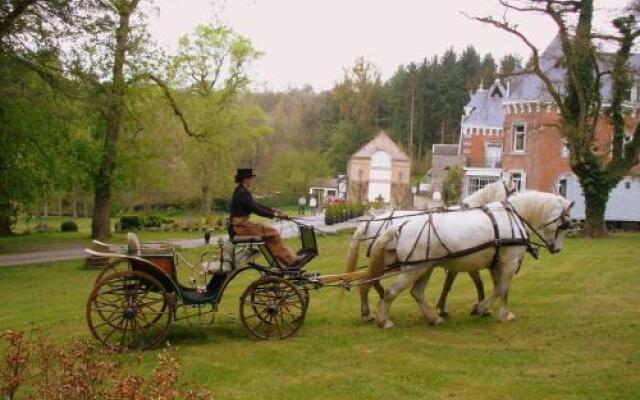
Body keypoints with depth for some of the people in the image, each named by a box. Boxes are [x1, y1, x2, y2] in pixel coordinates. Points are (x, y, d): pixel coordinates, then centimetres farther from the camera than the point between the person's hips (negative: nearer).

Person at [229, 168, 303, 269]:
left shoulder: (242, 192, 14)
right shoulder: (242, 193, -18)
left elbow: (257, 205, 18)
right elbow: (256, 210, -21)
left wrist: (273, 210, 9)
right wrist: (274, 214, -16)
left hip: (241, 224, 10)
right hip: (241, 226, -10)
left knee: (271, 234, 7)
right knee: (273, 233, -10)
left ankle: (283, 264, 4)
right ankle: (291, 260, -5)